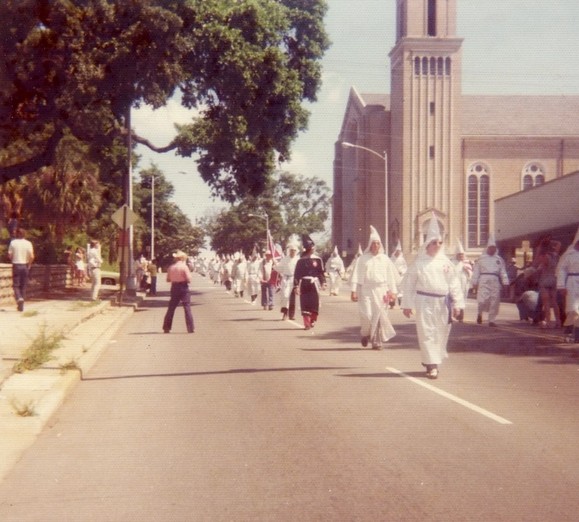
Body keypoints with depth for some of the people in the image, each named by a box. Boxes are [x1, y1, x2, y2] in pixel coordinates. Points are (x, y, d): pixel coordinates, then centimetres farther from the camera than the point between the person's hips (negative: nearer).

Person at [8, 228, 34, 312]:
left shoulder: (13, 242, -3)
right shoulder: (28, 243, -3)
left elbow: (10, 255, -6)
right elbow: (32, 256, -9)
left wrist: (13, 261, 13)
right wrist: (29, 264, 7)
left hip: (16, 265, -1)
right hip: (25, 266, 1)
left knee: (15, 285, 4)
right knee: (23, 286, 9)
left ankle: (19, 298, -24)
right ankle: (21, 306, 11)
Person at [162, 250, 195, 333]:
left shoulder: (171, 267, 2)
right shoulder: (184, 267, -11)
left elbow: (168, 279, 7)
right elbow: (189, 279, -13)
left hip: (174, 287, 4)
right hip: (183, 287, -4)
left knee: (171, 308, 12)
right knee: (187, 308, 0)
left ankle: (166, 327, 14)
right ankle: (190, 328, -2)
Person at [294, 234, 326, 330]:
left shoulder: (318, 259, 5)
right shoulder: (301, 261, 1)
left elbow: (321, 272, 10)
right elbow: (297, 274, -3)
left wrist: (323, 283, 4)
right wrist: (296, 286, -9)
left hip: (314, 284, 1)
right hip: (304, 285, -1)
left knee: (315, 304, 2)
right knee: (305, 304, -2)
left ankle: (312, 320, 20)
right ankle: (307, 323, 2)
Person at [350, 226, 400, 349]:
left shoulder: (385, 259, 9)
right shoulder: (363, 259, 3)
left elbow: (391, 276, 10)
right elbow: (357, 275, 0)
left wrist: (393, 291, 5)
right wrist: (354, 290, -8)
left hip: (381, 290, 2)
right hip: (366, 290, -2)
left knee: (379, 316, -1)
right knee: (367, 315, -10)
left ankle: (377, 341, 9)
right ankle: (365, 334, 20)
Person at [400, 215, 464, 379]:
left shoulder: (445, 262, 5)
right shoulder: (419, 262, -1)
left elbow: (454, 283, 5)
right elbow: (408, 283, 1)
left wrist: (457, 303, 0)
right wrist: (407, 304, 0)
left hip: (442, 302, 3)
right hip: (425, 301, -3)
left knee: (441, 333, 10)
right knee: (427, 333, -7)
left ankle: (429, 361, 29)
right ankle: (432, 365, -5)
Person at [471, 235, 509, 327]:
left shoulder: (499, 259, 14)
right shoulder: (482, 258, 8)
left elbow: (503, 272, 8)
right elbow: (476, 271, 5)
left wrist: (505, 283, -2)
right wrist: (475, 282, -1)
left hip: (495, 282, 3)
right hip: (484, 281, -3)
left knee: (494, 302, 0)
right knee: (482, 300, -14)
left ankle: (492, 320, 9)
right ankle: (479, 314, 15)